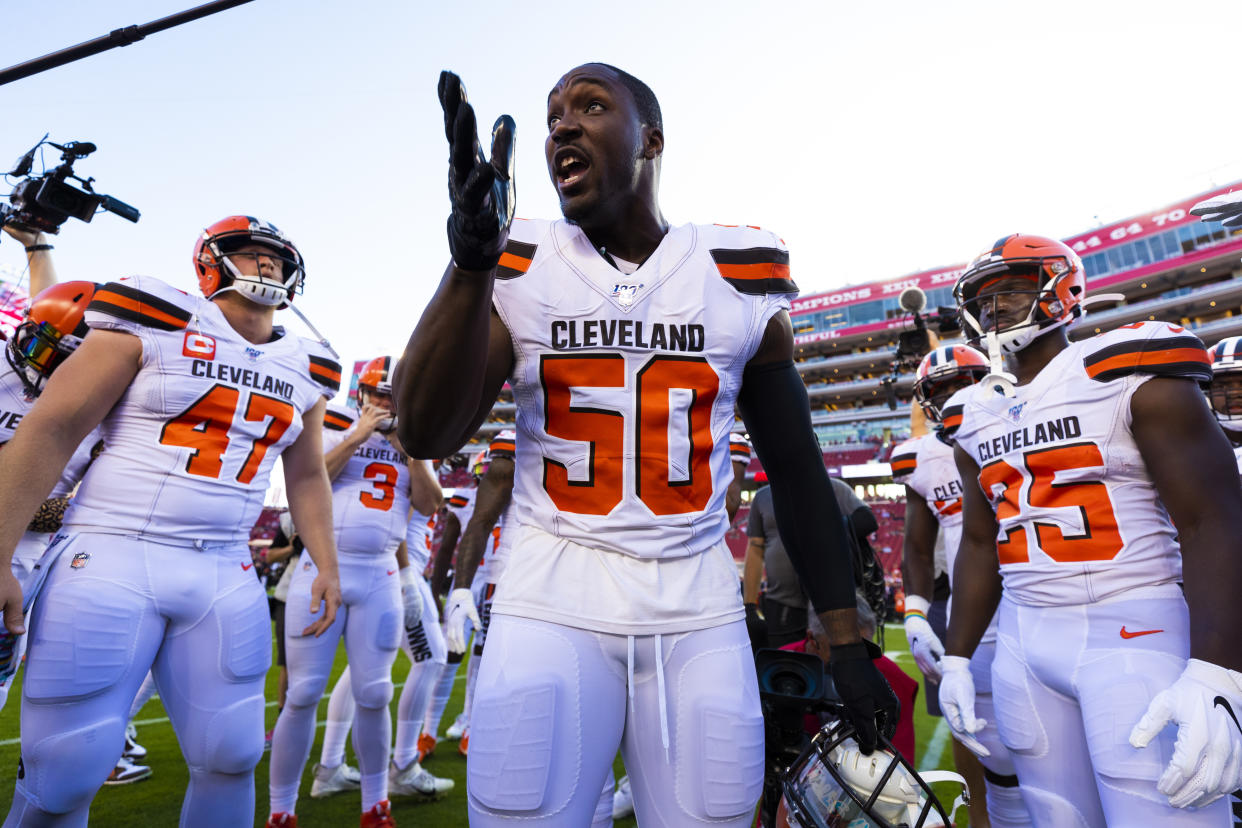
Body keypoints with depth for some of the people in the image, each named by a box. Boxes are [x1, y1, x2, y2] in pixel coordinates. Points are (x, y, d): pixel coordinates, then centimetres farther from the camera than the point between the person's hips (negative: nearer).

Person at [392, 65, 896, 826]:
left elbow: (797, 471, 6)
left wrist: (848, 642, 7)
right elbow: (427, 436, -10)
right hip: (553, 608, 0)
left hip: (699, 618, 1)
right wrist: (472, 259, -22)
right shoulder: (520, 271, 0)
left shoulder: (742, 279, 1)